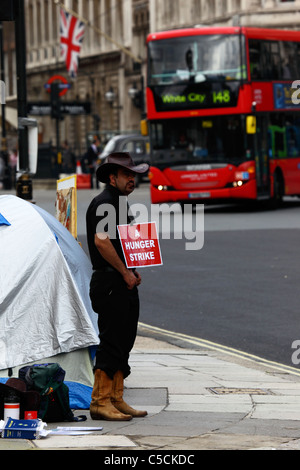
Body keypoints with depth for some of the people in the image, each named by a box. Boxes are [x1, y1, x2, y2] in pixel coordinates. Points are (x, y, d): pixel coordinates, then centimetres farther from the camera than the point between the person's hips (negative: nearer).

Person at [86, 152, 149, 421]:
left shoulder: (119, 203, 21)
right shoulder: (104, 202, -11)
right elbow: (101, 240, -23)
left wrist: (132, 272, 13)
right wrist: (126, 272, -16)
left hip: (124, 283, 10)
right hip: (110, 284, -10)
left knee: (123, 343, 11)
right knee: (111, 343, -10)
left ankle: (116, 399, 16)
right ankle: (100, 402, -8)